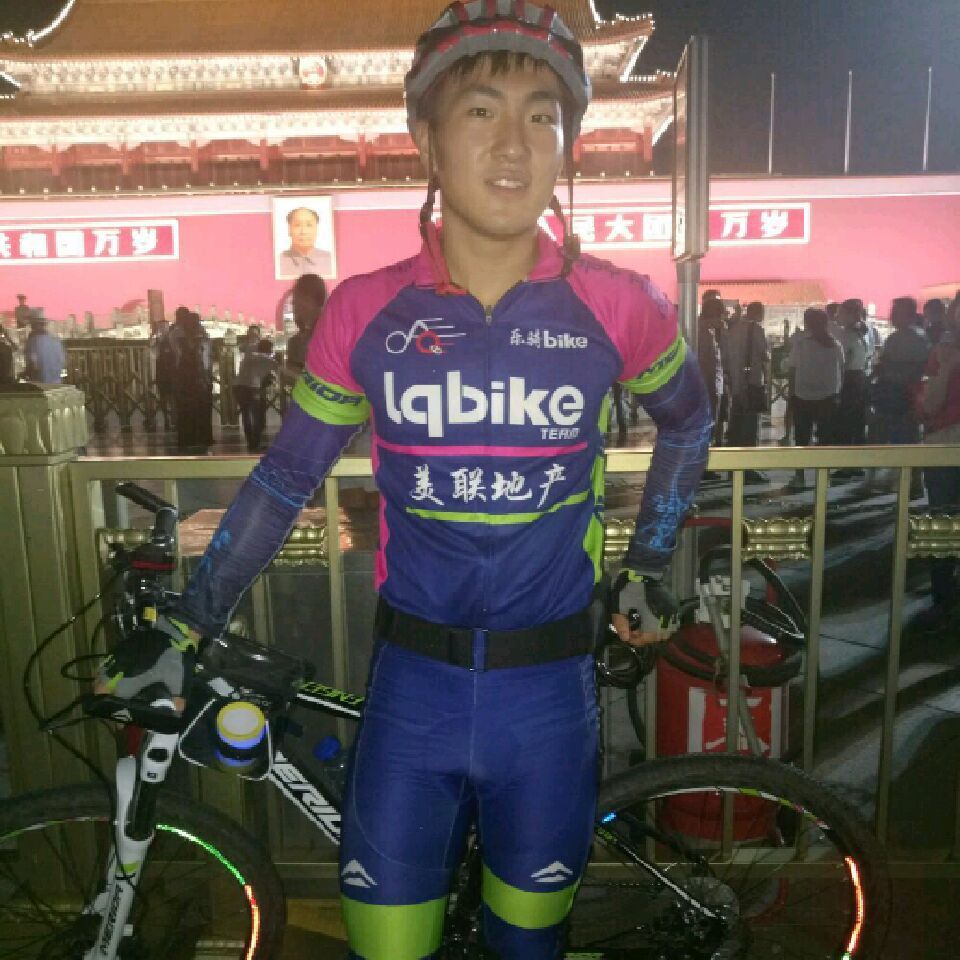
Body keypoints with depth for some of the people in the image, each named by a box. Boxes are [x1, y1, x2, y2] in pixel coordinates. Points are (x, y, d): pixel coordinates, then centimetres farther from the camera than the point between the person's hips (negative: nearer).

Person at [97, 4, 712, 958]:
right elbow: (285, 478, 3)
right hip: (411, 683, 0)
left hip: (548, 689, 1)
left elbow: (687, 422, 12)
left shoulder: (616, 305, -8)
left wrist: (647, 567, 11)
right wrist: (183, 627, 5)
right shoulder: (365, 312, -7)